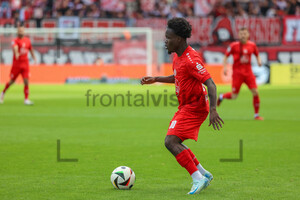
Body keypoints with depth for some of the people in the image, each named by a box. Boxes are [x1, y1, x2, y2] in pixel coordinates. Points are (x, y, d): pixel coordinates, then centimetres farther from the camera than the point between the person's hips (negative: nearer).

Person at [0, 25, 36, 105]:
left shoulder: (27, 40, 9)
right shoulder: (15, 41, -7)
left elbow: (31, 50, 24)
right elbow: (15, 48, -29)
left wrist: (34, 58, 21)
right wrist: (17, 54, -48)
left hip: (25, 64, 3)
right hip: (16, 64, -3)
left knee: (26, 82, -7)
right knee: (12, 81, 6)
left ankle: (26, 99, -4)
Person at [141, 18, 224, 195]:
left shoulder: (191, 59, -22)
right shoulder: (178, 56, 8)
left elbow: (210, 83, -27)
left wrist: (213, 110, -36)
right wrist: (155, 79, 20)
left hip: (194, 107, -10)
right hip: (186, 107, 10)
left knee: (171, 142, -17)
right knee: (174, 143, 16)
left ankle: (198, 179, -16)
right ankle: (204, 174, 23)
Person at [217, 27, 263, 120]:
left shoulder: (252, 45, 3)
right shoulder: (234, 45, -5)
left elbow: (257, 55, 19)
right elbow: (225, 56, 2)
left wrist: (259, 60, -2)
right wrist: (225, 67, -11)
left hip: (248, 72, 3)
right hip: (237, 73, -3)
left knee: (255, 92, -10)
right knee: (234, 96, -3)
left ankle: (256, 114, 3)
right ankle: (222, 96, 32)